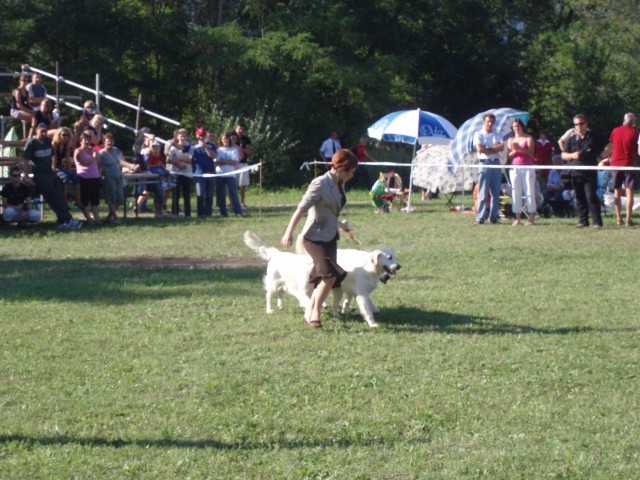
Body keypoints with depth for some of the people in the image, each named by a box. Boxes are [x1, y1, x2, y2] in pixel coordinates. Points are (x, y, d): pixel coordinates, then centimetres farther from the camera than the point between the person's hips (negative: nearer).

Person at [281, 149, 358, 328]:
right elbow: (301, 208, -20)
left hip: (330, 237, 8)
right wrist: (289, 232, -25)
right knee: (330, 274, -15)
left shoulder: (339, 184, 6)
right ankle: (315, 313, -4)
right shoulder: (320, 184, -17)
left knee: (324, 277, 5)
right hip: (314, 237, -8)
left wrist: (339, 224, 36)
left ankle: (310, 312, 16)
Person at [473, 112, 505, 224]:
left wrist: (488, 148, -9)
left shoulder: (497, 135, 15)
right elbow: (480, 148, -11)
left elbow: (502, 147, -1)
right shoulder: (478, 134, 4)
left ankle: (493, 217, 8)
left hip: (496, 164, 4)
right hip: (484, 164, -4)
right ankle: (480, 218, -8)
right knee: (483, 193, -7)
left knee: (495, 193, 4)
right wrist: (495, 149, -3)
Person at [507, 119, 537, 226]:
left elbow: (531, 153, -6)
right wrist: (514, 151, -13)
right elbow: (509, 155, 8)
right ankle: (517, 218, 0)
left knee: (529, 191, -6)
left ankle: (532, 217, -4)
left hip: (527, 168, -3)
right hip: (515, 168, 3)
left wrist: (520, 148, -19)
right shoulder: (511, 140, 14)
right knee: (516, 193, -1)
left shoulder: (528, 138, 4)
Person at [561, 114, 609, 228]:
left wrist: (601, 157, -1)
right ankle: (583, 220, 14)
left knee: (591, 197, -11)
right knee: (579, 198, 7)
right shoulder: (572, 139, 11)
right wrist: (572, 155, -8)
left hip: (590, 173, -4)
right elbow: (563, 155, 12)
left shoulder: (594, 137, 2)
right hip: (576, 174, 4)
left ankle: (597, 221, -8)